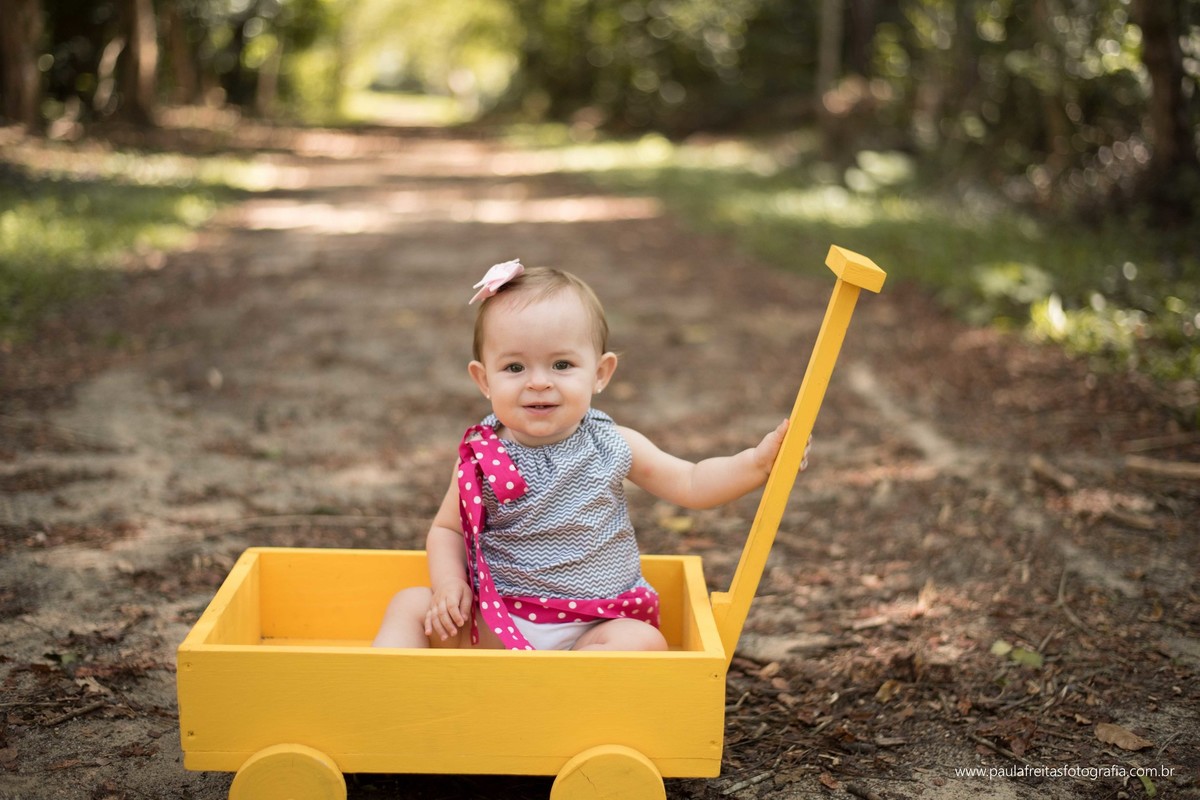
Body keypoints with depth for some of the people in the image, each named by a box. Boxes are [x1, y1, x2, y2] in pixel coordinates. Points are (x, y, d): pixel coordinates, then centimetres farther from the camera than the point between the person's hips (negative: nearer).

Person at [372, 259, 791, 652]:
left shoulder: (613, 446, -2)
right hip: (496, 626, 1)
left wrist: (755, 462, -10)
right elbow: (446, 529, 7)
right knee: (412, 603, -13)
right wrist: (448, 581, -13)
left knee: (644, 641, -28)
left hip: (592, 630, 0)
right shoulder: (481, 457, -4)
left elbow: (691, 484, 5)